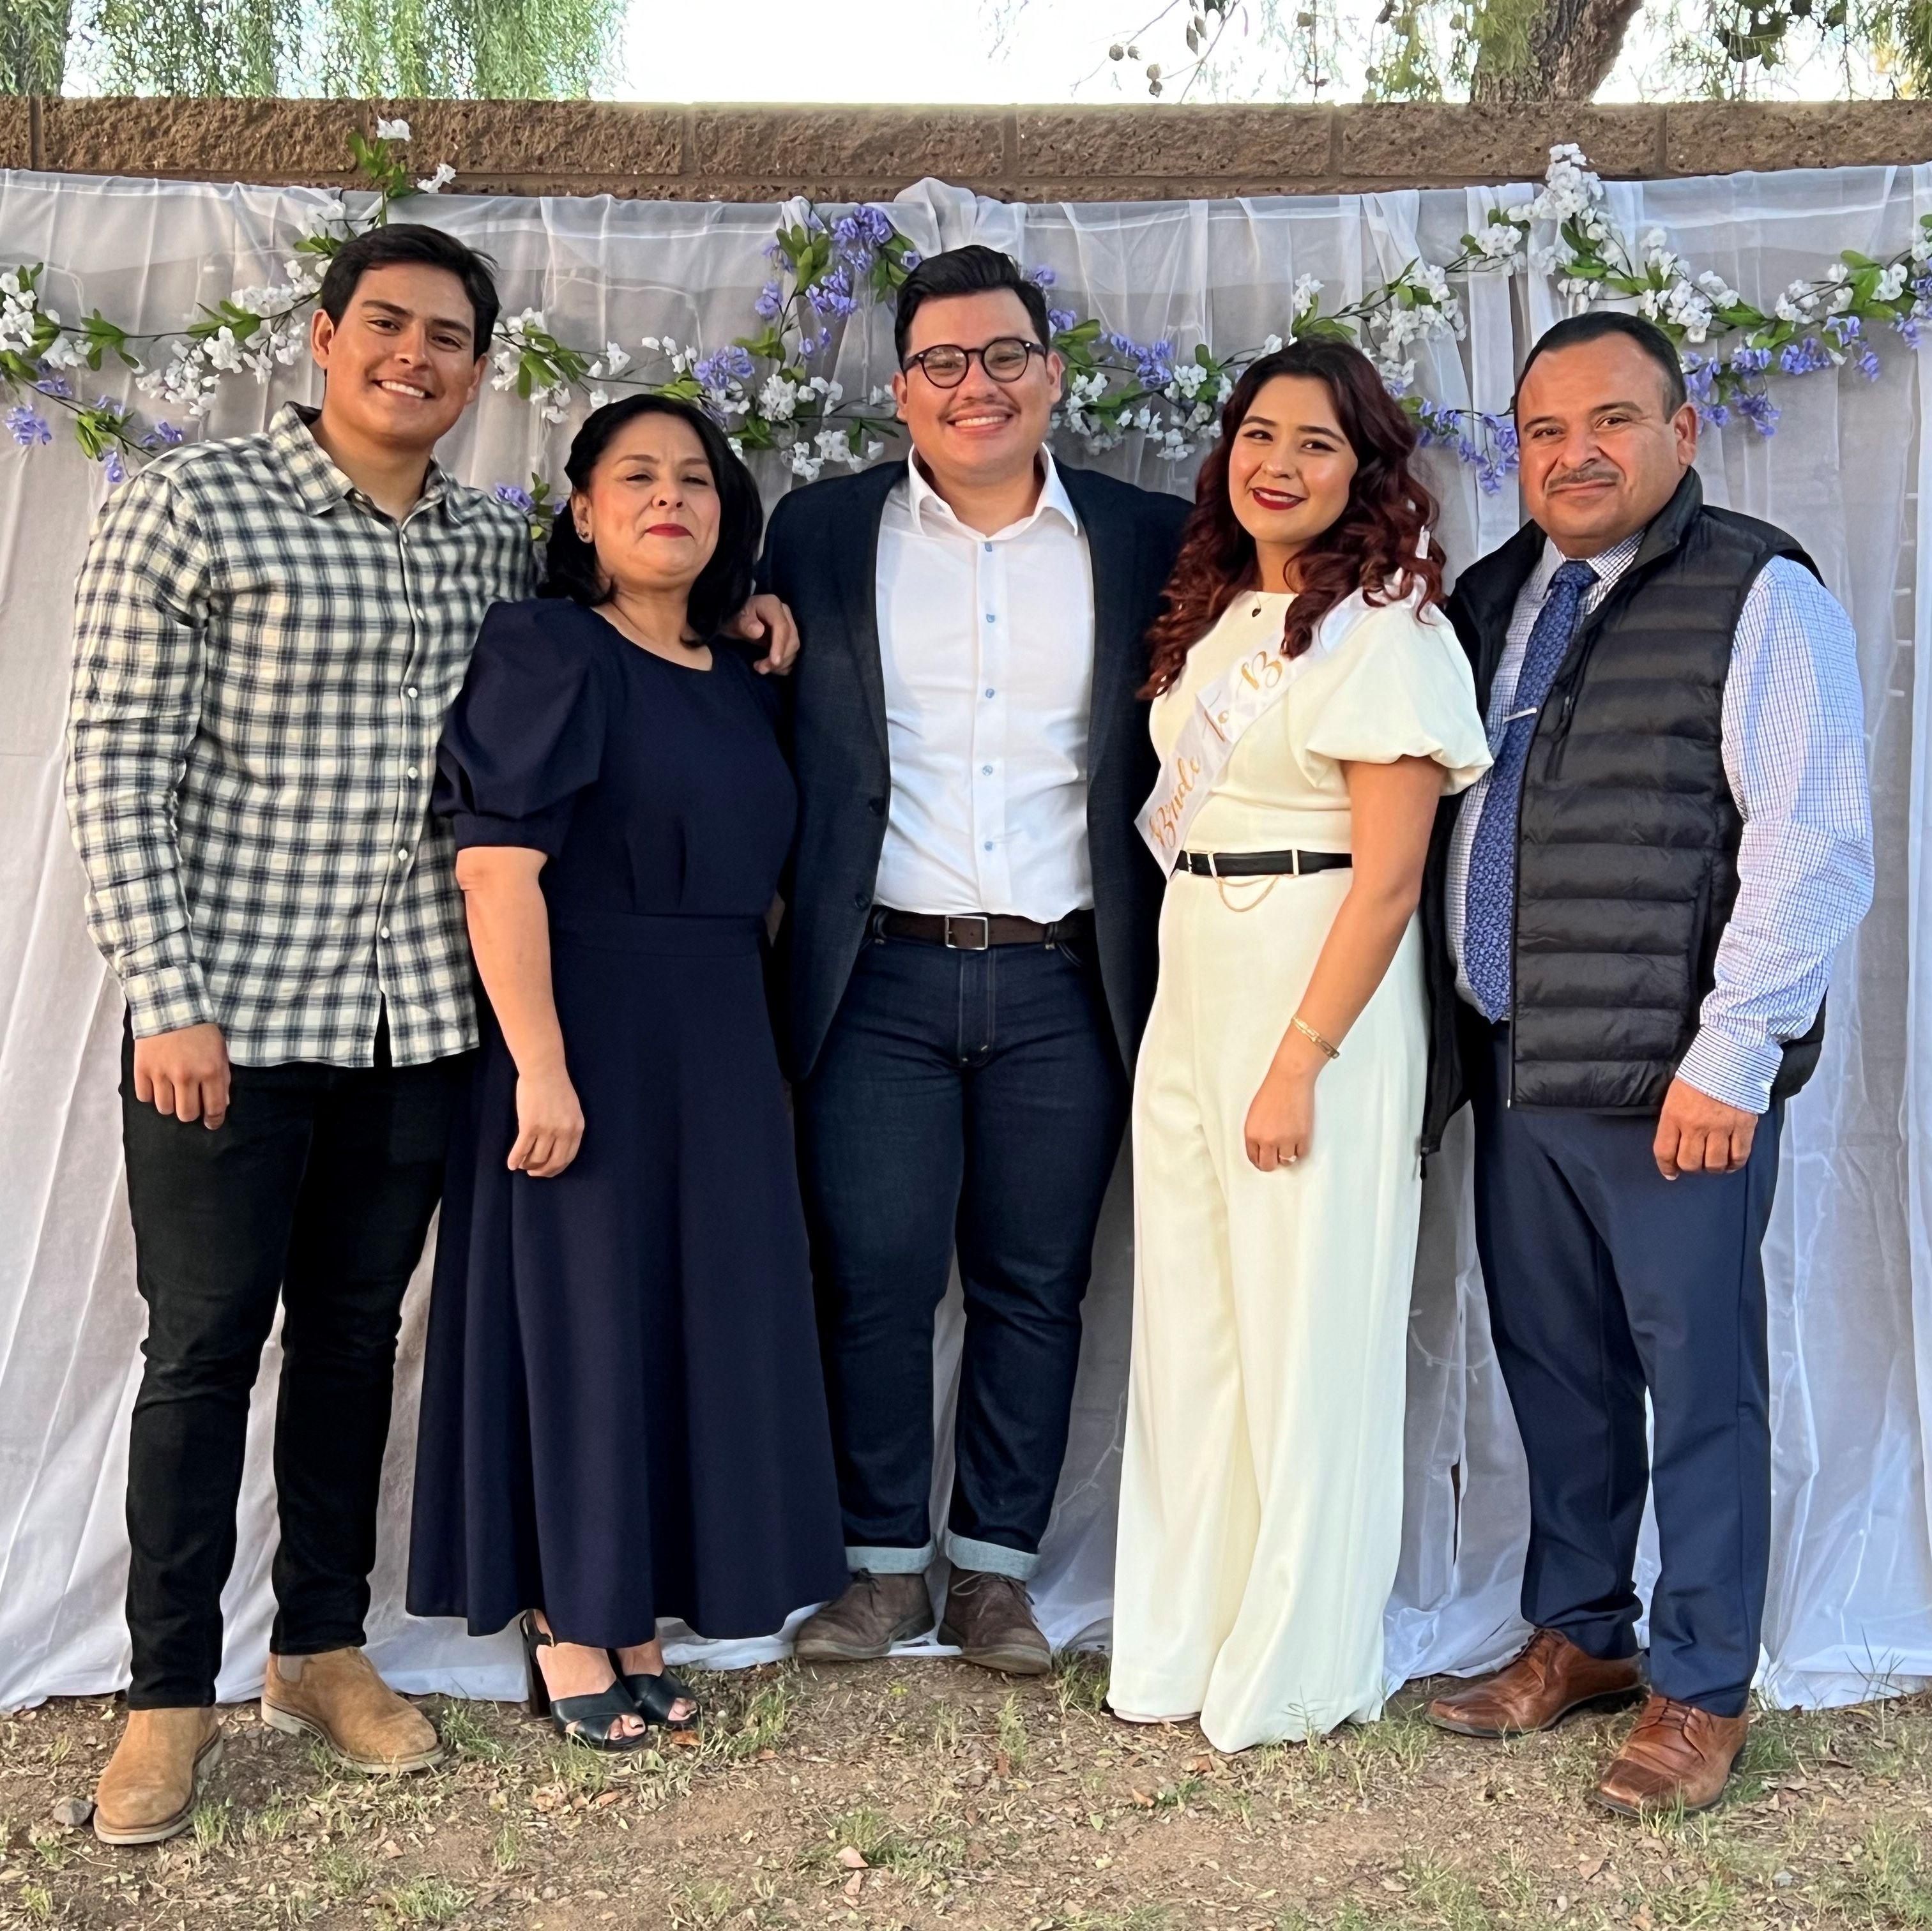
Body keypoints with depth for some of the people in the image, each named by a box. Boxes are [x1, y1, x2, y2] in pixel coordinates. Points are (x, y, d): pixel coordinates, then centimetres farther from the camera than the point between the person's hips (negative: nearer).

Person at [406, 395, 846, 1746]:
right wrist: (539, 1066, -22)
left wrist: (766, 1057, 9)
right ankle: (567, 1625, 20)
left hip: (721, 1046, 7)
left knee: (699, 1317, 11)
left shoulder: (743, 687, 12)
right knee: (581, 1314, 3)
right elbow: (497, 868, -16)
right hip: (583, 1032, -6)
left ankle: (634, 1612, 27)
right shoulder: (545, 649, -7)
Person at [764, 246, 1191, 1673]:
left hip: (1065, 983, 1)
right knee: (874, 1280, 3)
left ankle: (995, 1570, 23)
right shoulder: (820, 534, 6)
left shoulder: (1149, 541, 6)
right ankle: (883, 1565, 21)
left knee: (1035, 1287, 8)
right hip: (880, 978, 0)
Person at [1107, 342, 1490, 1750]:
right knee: (1189, 1322, 12)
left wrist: (1300, 1063, -19)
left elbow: (1387, 879, -15)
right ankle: (1187, 1644, 27)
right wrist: (1202, 1012, 8)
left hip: (1318, 996, -7)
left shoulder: (1385, 631, -10)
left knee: (1305, 1332, 2)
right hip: (1192, 984, 8)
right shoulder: (1217, 617, 13)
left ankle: (1296, 1671, 20)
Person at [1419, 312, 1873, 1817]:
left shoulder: (1759, 597, -5)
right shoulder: (1490, 600, 14)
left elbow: (1813, 851, -12)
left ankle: (1703, 1690, 19)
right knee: (1554, 1373, 15)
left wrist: (1732, 1056, -16)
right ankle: (1579, 1636, 32)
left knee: (1699, 1384, 4)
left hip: (1676, 1086, -6)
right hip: (1513, 1072, 6)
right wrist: (1452, 1039, 11)